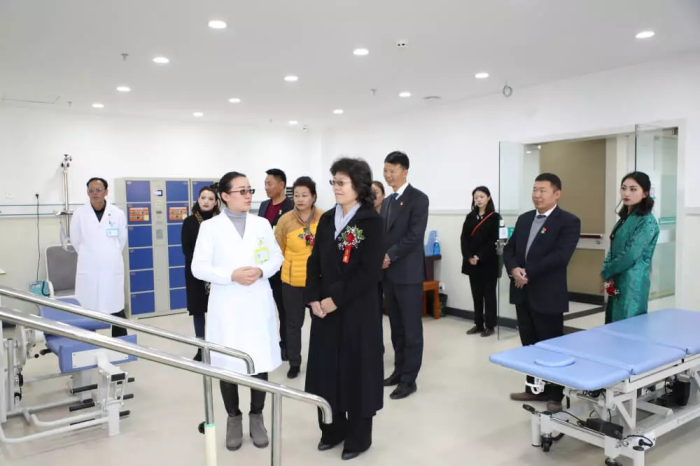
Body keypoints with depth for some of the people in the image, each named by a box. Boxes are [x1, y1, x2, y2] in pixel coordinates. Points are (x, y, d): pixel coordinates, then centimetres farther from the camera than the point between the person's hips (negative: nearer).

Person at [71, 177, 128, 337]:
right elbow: (75, 241, 9)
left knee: (117, 310, 5)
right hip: (88, 270, 0)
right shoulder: (79, 214, -2)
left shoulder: (118, 214, -1)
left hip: (112, 270, 1)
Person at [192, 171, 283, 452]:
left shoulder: (262, 224, 7)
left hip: (258, 304, 2)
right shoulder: (210, 227, -1)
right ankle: (233, 419, 26)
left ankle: (256, 417, 24)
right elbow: (199, 267, -4)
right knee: (228, 364, 6)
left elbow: (277, 257, 8)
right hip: (226, 307, -2)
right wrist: (231, 275, -17)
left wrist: (261, 271, -12)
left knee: (260, 362, 5)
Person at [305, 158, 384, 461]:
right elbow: (314, 262, 8)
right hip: (324, 309, 5)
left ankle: (358, 436, 23)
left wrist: (336, 299, -16)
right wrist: (314, 298, -5)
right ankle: (332, 429, 30)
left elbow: (370, 272, -16)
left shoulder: (371, 222, -10)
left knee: (356, 369, 5)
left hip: (357, 310, -5)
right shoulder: (327, 219, 7)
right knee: (326, 368, 12)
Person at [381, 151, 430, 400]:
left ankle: (409, 379, 8)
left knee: (411, 328, 0)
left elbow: (415, 236, -16)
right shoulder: (386, 201, 16)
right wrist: (380, 256, 0)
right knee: (396, 326, 14)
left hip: (408, 273, -7)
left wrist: (390, 256, -15)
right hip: (388, 272, 7)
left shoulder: (418, 199, -8)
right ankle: (399, 370, 25)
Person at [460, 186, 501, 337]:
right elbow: (464, 239, 4)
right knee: (476, 294, 9)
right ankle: (478, 324, 17)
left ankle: (489, 326, 10)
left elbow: (494, 241, -10)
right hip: (472, 262, 4)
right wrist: (469, 257, -10)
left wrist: (480, 257, -17)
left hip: (489, 262, -4)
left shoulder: (494, 217, -3)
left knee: (489, 293, 3)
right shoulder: (470, 217, 11)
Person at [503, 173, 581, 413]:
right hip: (523, 293, 6)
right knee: (529, 344, 14)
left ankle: (555, 394, 21)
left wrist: (528, 273, -19)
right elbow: (509, 249, 10)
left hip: (547, 294, -6)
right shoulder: (524, 219, 13)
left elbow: (560, 256, -20)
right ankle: (535, 388, 28)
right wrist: (514, 270, -10)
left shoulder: (568, 221, -8)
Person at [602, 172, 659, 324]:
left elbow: (631, 255, -18)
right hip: (617, 282, 8)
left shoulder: (647, 221, -13)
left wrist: (606, 272, -8)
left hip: (633, 283, -8)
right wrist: (607, 271, -3)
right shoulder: (624, 218, 12)